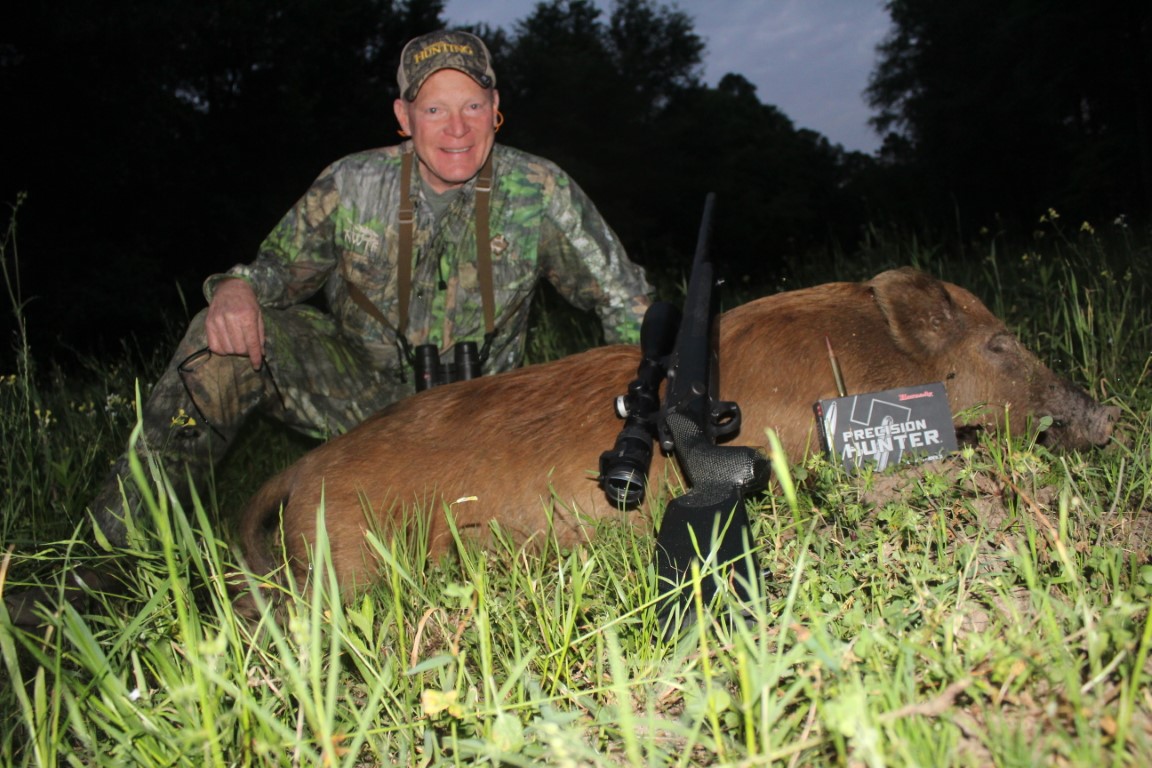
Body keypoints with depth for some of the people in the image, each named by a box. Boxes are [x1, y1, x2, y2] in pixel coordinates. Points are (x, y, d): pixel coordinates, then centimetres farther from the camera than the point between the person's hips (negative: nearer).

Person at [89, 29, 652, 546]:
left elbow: (622, 296, -3)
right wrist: (238, 288, -22)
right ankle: (118, 536, -14)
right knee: (222, 343, -24)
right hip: (354, 387, 1)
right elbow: (282, 267, 3)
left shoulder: (541, 193, -11)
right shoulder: (352, 185, -8)